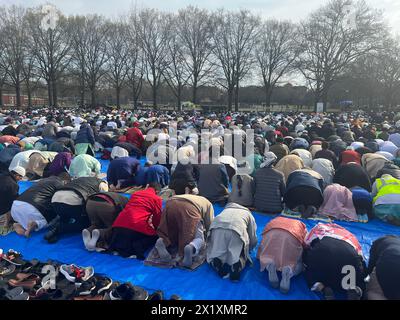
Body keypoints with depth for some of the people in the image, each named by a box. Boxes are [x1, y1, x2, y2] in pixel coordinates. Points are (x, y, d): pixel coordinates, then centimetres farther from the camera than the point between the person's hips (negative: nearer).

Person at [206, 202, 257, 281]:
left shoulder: (226, 209, 44)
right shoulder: (248, 214, 37)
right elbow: (253, 239, 34)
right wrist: (247, 250, 55)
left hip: (217, 227, 2)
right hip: (237, 229, -2)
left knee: (217, 253, 19)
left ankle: (216, 261, -12)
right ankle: (236, 264, -15)